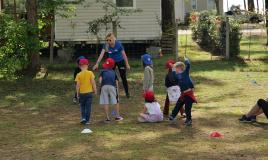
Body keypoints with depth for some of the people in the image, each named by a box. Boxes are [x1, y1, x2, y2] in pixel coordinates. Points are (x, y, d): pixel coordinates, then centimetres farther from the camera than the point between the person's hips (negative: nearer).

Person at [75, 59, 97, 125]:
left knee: (82, 106, 15)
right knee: (88, 107, 4)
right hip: (89, 92, 0)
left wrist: (77, 93, 2)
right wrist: (95, 89, 5)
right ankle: (87, 120, 4)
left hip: (82, 93, 0)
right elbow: (93, 82, -7)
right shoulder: (90, 73, -5)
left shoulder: (79, 75, -6)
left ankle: (83, 118, 1)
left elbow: (78, 85, -7)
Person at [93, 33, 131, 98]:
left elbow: (124, 54, -16)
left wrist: (127, 64, -11)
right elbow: (101, 55, -26)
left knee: (123, 77, 2)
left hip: (120, 61, -2)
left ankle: (127, 93, 15)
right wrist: (97, 64, -37)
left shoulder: (118, 44, -25)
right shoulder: (106, 45, -19)